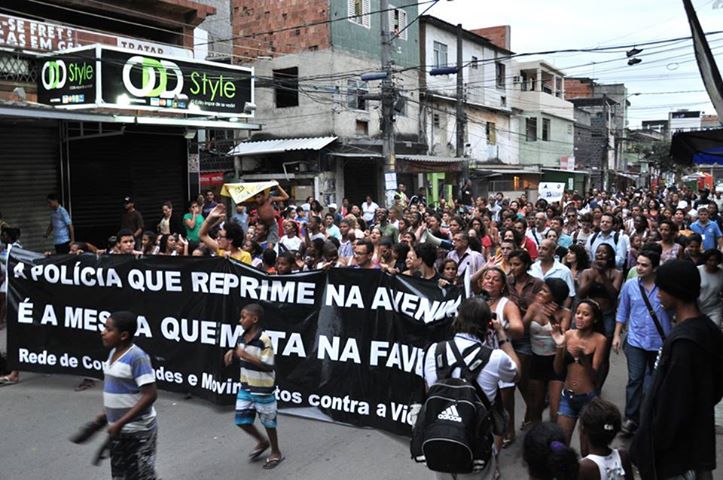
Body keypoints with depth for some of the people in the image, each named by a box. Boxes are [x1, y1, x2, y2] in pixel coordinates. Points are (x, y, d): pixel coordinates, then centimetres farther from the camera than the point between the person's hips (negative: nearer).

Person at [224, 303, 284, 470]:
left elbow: (268, 366, -25)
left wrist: (246, 356, -28)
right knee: (241, 420, 12)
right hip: (246, 387, 7)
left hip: (263, 390, -7)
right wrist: (232, 353, -3)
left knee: (268, 421, 9)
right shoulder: (243, 338, 0)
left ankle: (276, 453, 30)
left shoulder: (264, 340, -24)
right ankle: (262, 442, 37)